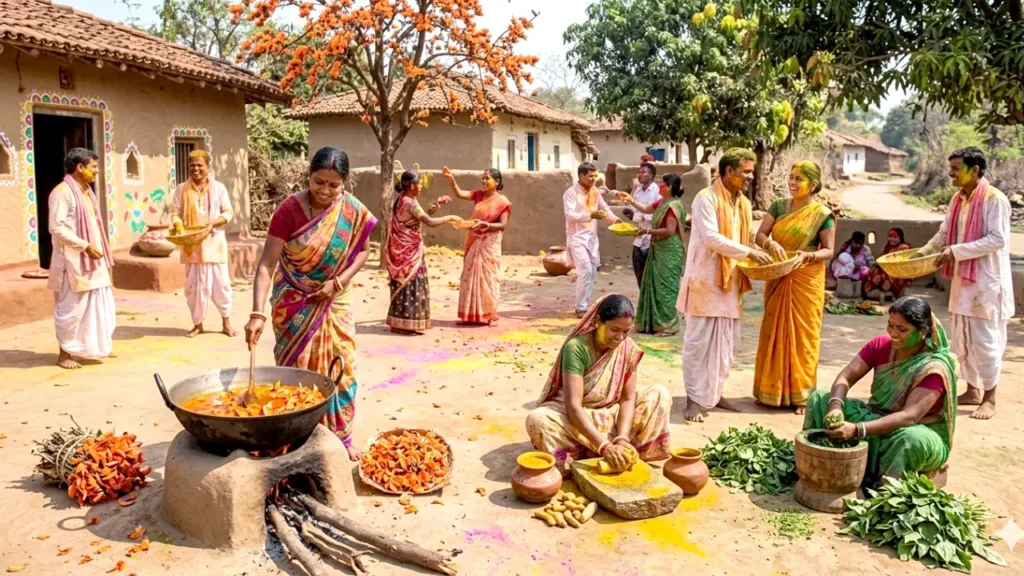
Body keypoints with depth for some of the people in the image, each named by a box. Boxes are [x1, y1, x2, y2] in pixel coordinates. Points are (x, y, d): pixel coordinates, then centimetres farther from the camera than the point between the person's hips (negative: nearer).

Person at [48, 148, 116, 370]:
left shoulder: (86, 191, 13)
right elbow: (56, 228, -20)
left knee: (100, 304, 13)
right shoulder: (62, 192, -14)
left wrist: (95, 249, 14)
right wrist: (85, 246, -23)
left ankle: (92, 347, 25)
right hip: (73, 261, -9)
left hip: (91, 260, 9)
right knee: (72, 308, -2)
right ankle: (65, 354, 9)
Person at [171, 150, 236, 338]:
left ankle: (226, 321, 15)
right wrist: (179, 227, -17)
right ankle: (197, 323, 16)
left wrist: (213, 223, -15)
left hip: (214, 243, -1)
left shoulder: (219, 188, 3)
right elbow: (175, 213, 4)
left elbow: (228, 212, 2)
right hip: (191, 245, 1)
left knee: (220, 283, 2)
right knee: (193, 285, 5)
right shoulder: (181, 189, 5)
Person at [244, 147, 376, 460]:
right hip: (295, 303, -3)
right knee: (297, 368, 6)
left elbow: (363, 250, 2)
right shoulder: (290, 209, -20)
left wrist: (338, 282, -15)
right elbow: (266, 264, -24)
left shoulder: (353, 211, -11)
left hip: (336, 302, 3)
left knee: (339, 366, 8)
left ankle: (341, 435, 23)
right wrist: (257, 314, -34)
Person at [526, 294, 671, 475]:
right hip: (574, 416, -5)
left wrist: (622, 440, -27)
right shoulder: (577, 347, -27)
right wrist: (604, 446, -39)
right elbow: (573, 406, -32)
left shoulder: (629, 349, -11)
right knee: (538, 419, -35)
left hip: (611, 414, 5)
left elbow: (628, 398, -10)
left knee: (660, 394, -10)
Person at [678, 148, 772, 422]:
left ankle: (714, 393, 23)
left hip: (730, 282, 8)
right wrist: (749, 252, -21)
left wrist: (765, 245, 1)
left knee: (726, 343, 11)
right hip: (706, 280, -8)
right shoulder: (706, 199, -12)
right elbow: (711, 238, -21)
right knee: (699, 341, -3)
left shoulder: (744, 203, 13)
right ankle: (694, 399, 5)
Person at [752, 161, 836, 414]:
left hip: (806, 280, -4)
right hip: (778, 279, 4)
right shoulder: (779, 206, 4)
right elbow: (760, 235, 0)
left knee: (802, 334, 0)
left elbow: (829, 250, -5)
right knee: (775, 331, 8)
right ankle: (773, 389, 18)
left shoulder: (822, 214, -6)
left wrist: (809, 256, -24)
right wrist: (772, 244, -22)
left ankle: (801, 393, 9)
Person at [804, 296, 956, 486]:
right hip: (877, 417, 5)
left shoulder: (934, 369, -24)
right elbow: (845, 377, -12)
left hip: (921, 432, -5)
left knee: (913, 439, -42)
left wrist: (857, 429, -45)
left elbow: (910, 416, -33)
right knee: (819, 398, -11)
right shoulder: (881, 345, -8)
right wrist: (836, 407, -35)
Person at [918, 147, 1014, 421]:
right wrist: (921, 254, 3)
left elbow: (998, 239, -20)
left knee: (985, 340, -1)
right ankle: (973, 390, 25)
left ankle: (989, 398, 11)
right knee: (961, 339, 12)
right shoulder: (957, 200, 9)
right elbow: (943, 234, 15)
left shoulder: (995, 199, -13)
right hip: (962, 279, 8)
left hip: (987, 280, -8)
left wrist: (957, 251, -22)